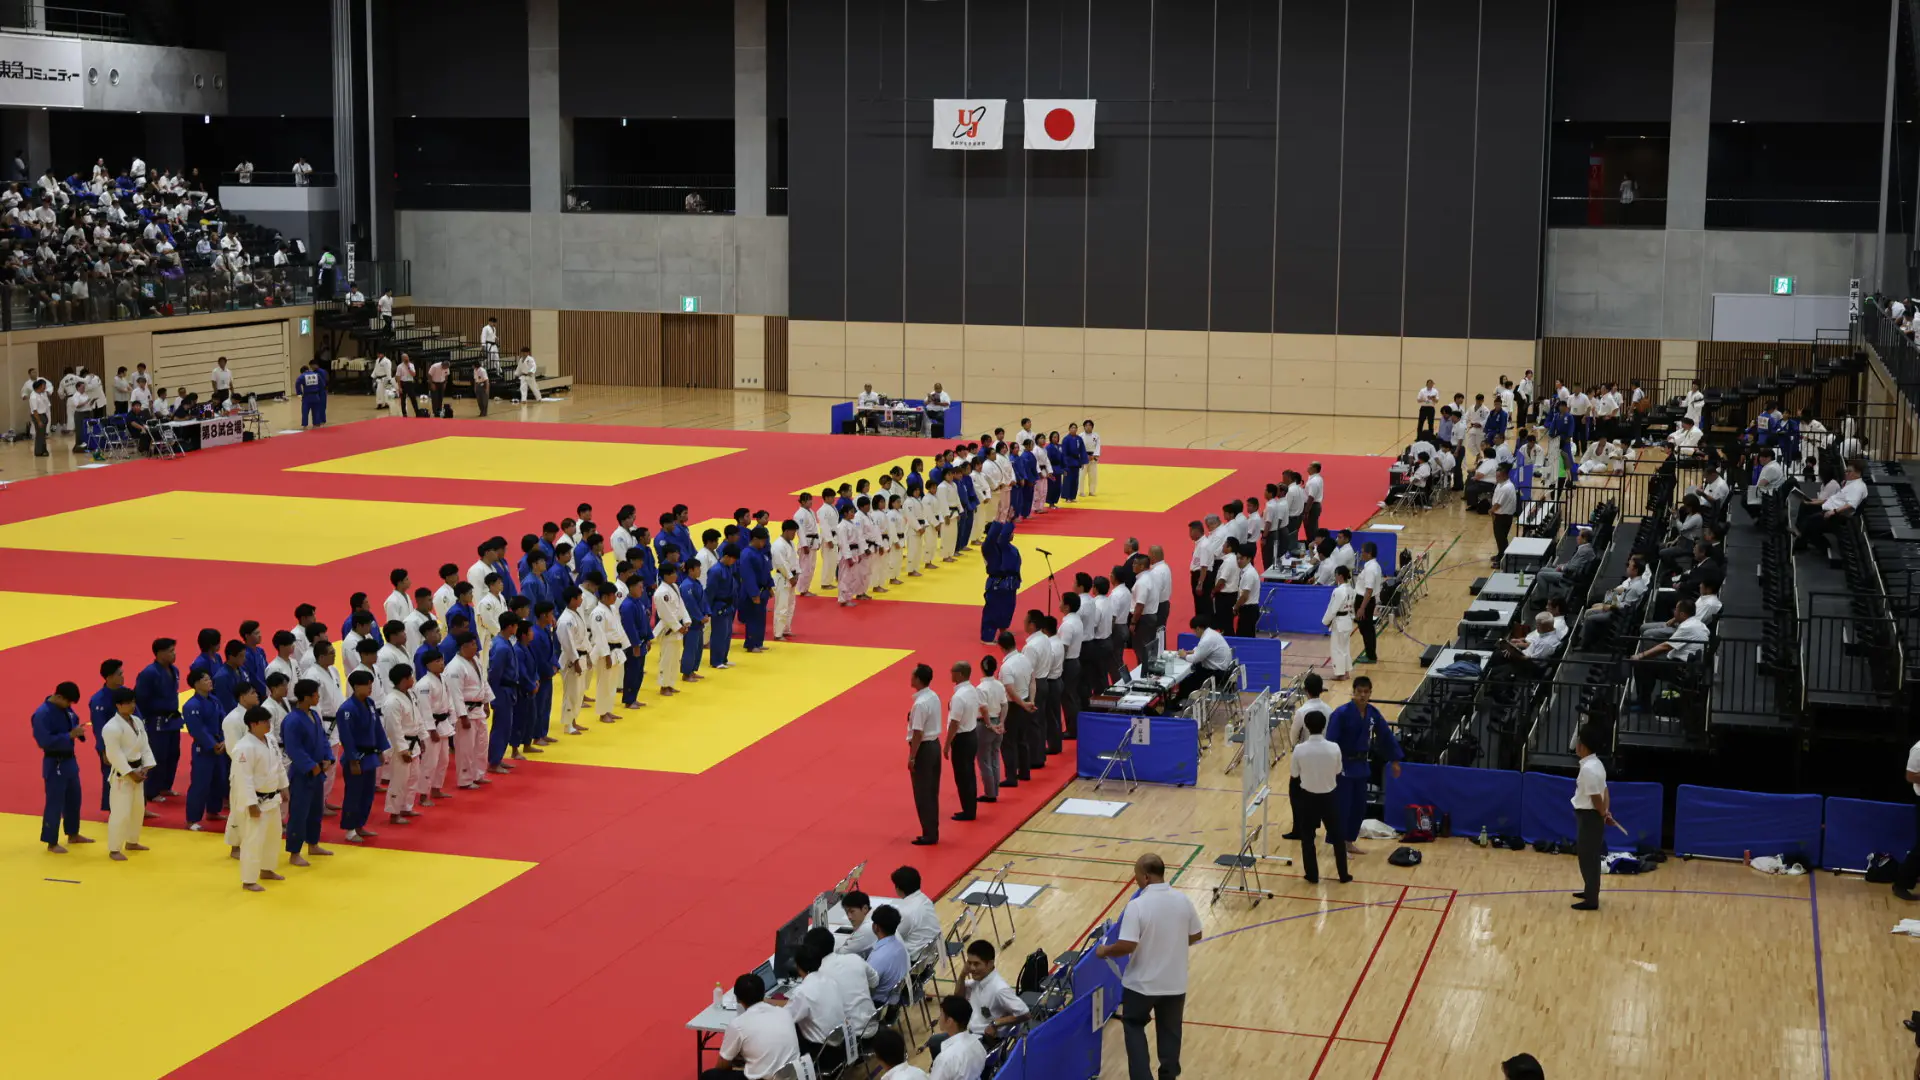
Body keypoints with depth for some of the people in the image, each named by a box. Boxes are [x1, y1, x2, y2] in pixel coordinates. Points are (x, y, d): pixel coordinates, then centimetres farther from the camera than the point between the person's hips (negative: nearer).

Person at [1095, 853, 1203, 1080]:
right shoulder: (1183, 900, -7)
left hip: (1142, 983, -4)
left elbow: (1127, 945, -26)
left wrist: (1105, 951, -7)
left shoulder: (1137, 905, -23)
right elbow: (1195, 936, 5)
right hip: (1175, 983, 4)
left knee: (1134, 1026, 18)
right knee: (1170, 1031, 21)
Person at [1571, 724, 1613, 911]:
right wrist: (1607, 812, 3)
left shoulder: (1588, 769, -24)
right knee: (1590, 857, 22)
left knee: (1588, 858, -3)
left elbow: (1596, 797, -21)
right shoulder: (1595, 764, 8)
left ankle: (1591, 900, 2)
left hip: (1589, 817, -10)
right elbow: (1604, 791, 11)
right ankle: (1590, 891, 36)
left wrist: (1603, 815, -6)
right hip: (1591, 816, 10)